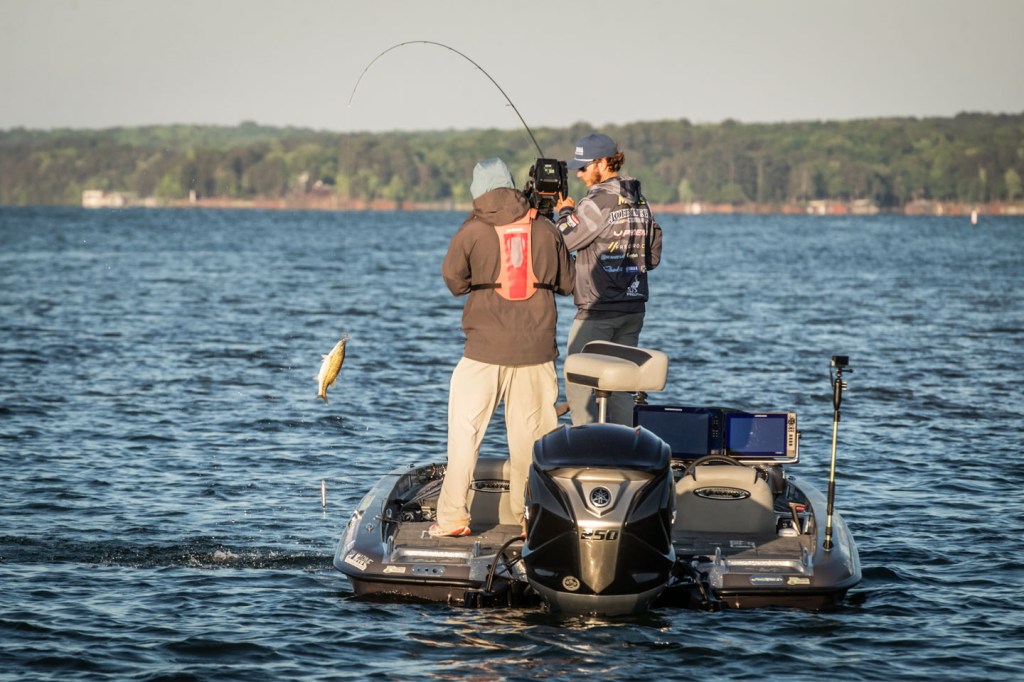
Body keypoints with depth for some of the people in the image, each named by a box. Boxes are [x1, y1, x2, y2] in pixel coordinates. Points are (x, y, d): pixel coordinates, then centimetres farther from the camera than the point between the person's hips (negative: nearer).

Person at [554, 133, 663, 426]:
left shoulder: (598, 202, -15)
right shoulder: (640, 202, 10)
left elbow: (562, 241, -13)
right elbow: (654, 257, 15)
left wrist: (565, 211, 3)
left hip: (598, 313, -8)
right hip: (634, 308, 8)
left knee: (578, 384, -1)